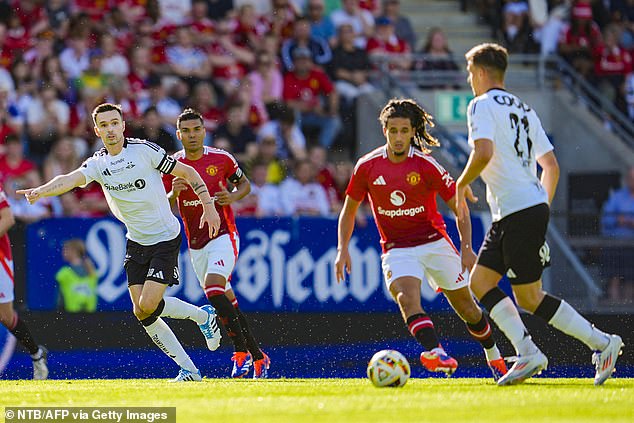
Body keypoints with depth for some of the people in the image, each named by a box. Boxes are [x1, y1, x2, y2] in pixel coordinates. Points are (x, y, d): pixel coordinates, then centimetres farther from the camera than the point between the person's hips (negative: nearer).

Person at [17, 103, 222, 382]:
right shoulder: (97, 164, 0)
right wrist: (40, 191, -39)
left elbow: (187, 172, -3)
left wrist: (208, 206, -6)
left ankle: (202, 315, 10)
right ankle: (189, 369, 8)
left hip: (166, 238, -5)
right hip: (136, 242, 5)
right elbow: (70, 180, -19)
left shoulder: (144, 150, -11)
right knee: (143, 315, -2)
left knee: (148, 305, -17)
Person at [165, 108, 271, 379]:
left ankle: (242, 352, -17)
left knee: (213, 289, -24)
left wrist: (233, 196, -9)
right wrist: (173, 193, -21)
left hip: (223, 236, -4)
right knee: (226, 301, 7)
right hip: (195, 243, 4)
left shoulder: (222, 159, -3)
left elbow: (244, 184, 12)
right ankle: (257, 356, 19)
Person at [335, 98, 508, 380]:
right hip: (396, 249, 0)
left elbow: (459, 208, -3)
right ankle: (434, 352, -48)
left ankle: (494, 357, 31)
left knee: (466, 307, 6)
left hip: (434, 243, 0)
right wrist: (343, 249, -1)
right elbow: (349, 210, 9)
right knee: (407, 296, -30)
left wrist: (467, 248, -12)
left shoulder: (426, 166, -10)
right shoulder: (367, 166, -5)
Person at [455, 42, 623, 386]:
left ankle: (600, 343, -6)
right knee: (480, 283, 7)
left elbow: (484, 152, -22)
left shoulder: (482, 105, -6)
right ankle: (526, 353, -2)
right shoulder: (522, 109, 20)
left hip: (518, 213, -9)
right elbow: (551, 166, 20)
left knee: (529, 297, -6)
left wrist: (461, 185, -6)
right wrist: (542, 207, 27)